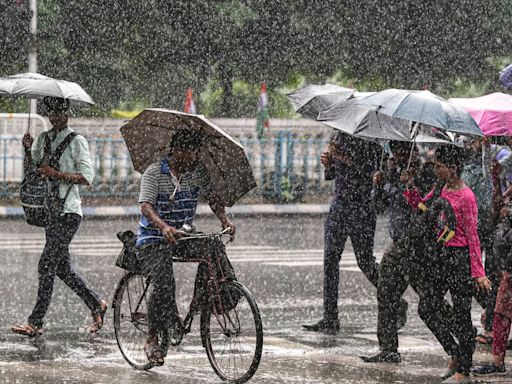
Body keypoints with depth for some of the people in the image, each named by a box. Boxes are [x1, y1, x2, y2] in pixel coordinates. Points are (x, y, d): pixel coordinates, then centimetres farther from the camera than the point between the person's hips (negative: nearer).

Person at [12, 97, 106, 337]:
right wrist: (28, 150, -7)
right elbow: (30, 170, 10)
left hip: (68, 211, -7)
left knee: (47, 264, -12)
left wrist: (57, 174, -19)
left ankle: (35, 323, -11)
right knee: (62, 267, 10)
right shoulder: (43, 139, 13)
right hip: (49, 209, 7)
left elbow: (87, 177, -11)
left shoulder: (77, 141, -5)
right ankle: (96, 304, 26)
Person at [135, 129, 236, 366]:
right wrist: (164, 227, -42)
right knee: (164, 283, -26)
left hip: (183, 235, 5)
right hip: (153, 240, -5)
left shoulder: (198, 172, 3)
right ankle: (152, 340, -16)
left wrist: (225, 220, -22)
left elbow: (212, 197, -1)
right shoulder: (154, 173, -12)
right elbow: (146, 206, -23)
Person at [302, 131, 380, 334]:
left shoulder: (369, 140, -7)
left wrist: (343, 158, -21)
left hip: (361, 206, -6)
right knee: (330, 260, -1)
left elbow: (371, 169, -19)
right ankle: (329, 319, 1)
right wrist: (327, 163, -1)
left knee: (365, 261, -1)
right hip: (339, 203, 6)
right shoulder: (339, 137, 12)